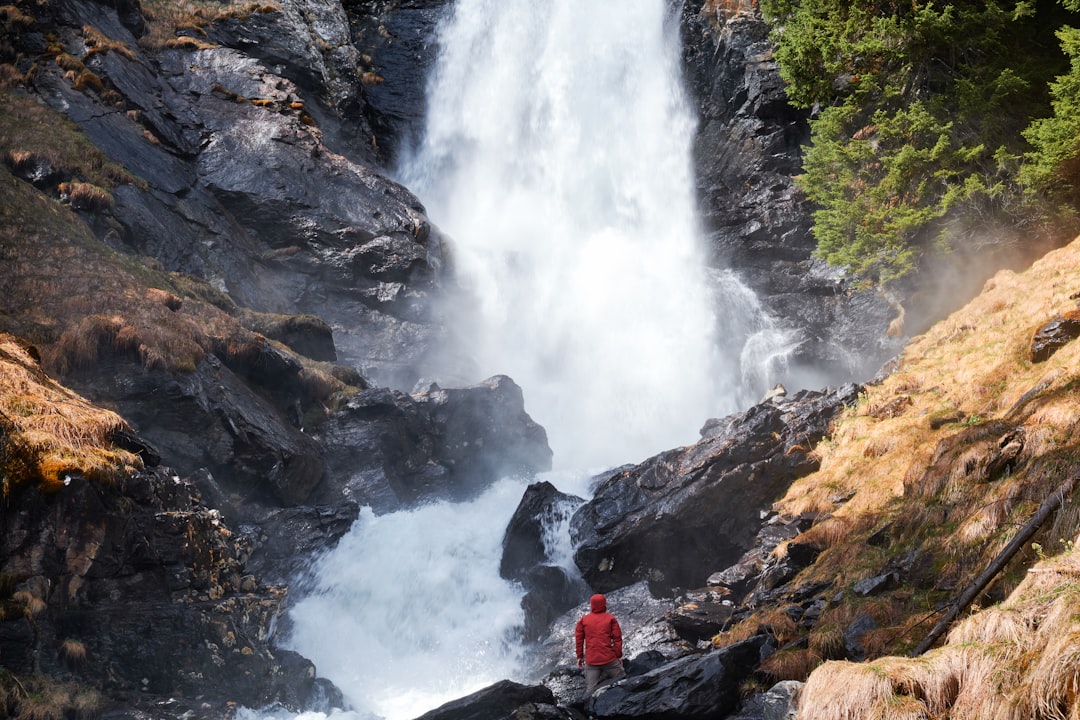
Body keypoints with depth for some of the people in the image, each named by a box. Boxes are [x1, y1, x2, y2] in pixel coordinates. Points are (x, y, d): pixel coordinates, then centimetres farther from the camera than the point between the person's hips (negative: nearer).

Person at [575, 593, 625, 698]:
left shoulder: (584, 619, 7)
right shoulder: (610, 619, 1)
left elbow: (579, 638, 8)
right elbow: (617, 638, -1)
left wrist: (580, 656, 15)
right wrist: (619, 656, 4)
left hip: (591, 660, 2)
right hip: (609, 658, -2)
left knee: (590, 687, 3)